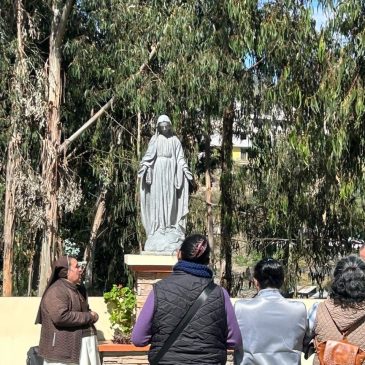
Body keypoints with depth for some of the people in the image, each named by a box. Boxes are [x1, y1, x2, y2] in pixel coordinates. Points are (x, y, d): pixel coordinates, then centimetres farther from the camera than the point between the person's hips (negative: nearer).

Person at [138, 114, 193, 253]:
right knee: (157, 197, -4)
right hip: (157, 170, -1)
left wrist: (186, 170, -2)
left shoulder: (175, 140, 8)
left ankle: (170, 225, 6)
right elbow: (149, 155, -1)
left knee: (170, 197, 1)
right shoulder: (155, 139, 5)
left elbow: (180, 157, 6)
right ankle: (158, 225, -2)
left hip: (171, 171, 1)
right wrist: (143, 167, -14)